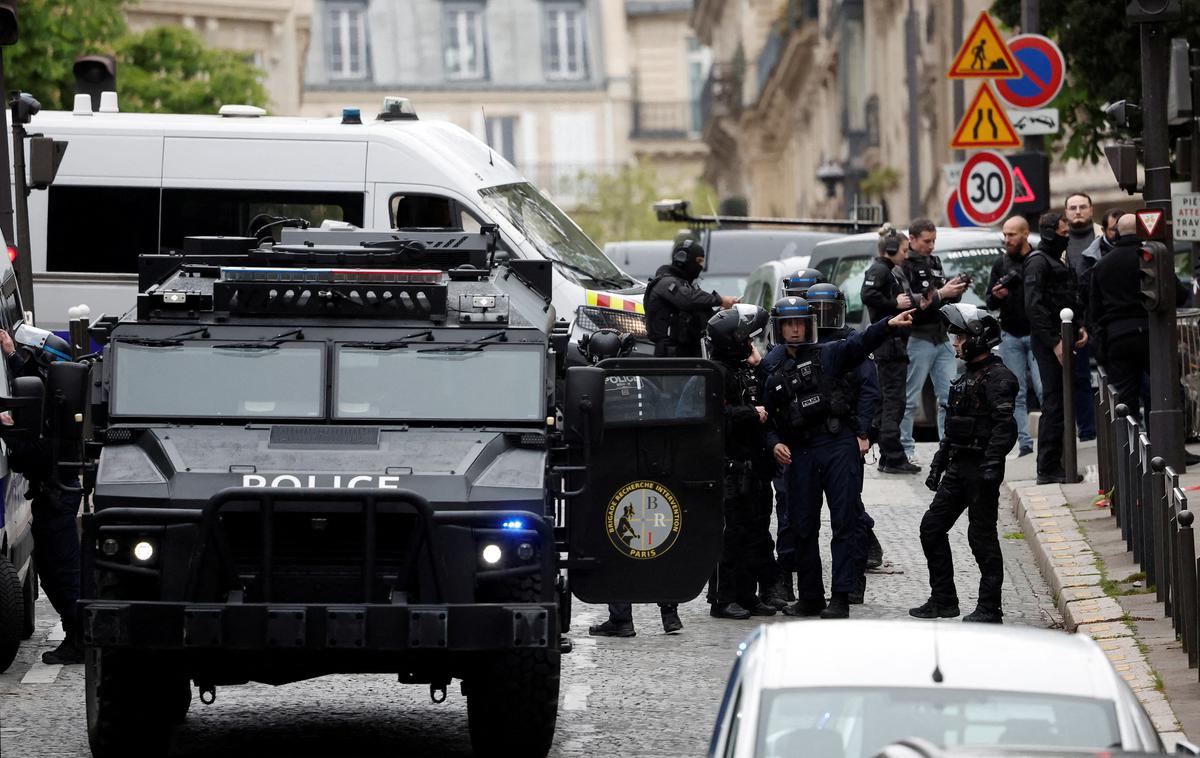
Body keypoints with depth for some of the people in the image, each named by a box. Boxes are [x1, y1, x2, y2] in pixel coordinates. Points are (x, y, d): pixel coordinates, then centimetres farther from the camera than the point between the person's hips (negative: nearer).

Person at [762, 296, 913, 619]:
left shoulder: (826, 355, 5)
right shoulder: (770, 369, 10)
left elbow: (859, 343, -10)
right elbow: (766, 416, 13)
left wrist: (888, 325, -26)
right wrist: (774, 443, -5)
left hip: (838, 446, -2)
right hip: (799, 453, 2)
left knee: (844, 523, -5)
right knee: (803, 528, 7)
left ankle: (841, 598, -5)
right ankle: (810, 598, 18)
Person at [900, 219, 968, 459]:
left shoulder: (934, 263, 17)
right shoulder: (904, 265, -10)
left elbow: (948, 302, 22)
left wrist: (956, 291, 2)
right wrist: (940, 294, -19)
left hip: (942, 339, 8)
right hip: (917, 339, -8)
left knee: (949, 398, 4)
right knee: (910, 399, -3)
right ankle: (905, 450, 2)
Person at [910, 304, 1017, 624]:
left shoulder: (998, 378, -13)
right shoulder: (967, 376, 18)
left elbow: (1004, 425, -22)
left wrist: (993, 463, -30)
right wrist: (938, 464, 23)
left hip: (980, 469, -10)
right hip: (958, 467, 10)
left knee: (982, 536, -5)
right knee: (932, 527, 9)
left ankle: (990, 607, 2)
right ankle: (943, 600, 16)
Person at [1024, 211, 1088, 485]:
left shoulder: (1057, 262, 20)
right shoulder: (1038, 262, -11)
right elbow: (1034, 306, -19)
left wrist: (1078, 327, 12)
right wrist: (1055, 342, -22)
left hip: (1060, 338, 10)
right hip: (1048, 342, -10)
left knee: (1058, 403, 11)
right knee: (1054, 403, -10)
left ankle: (1053, 465, 15)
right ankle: (1048, 470, -10)